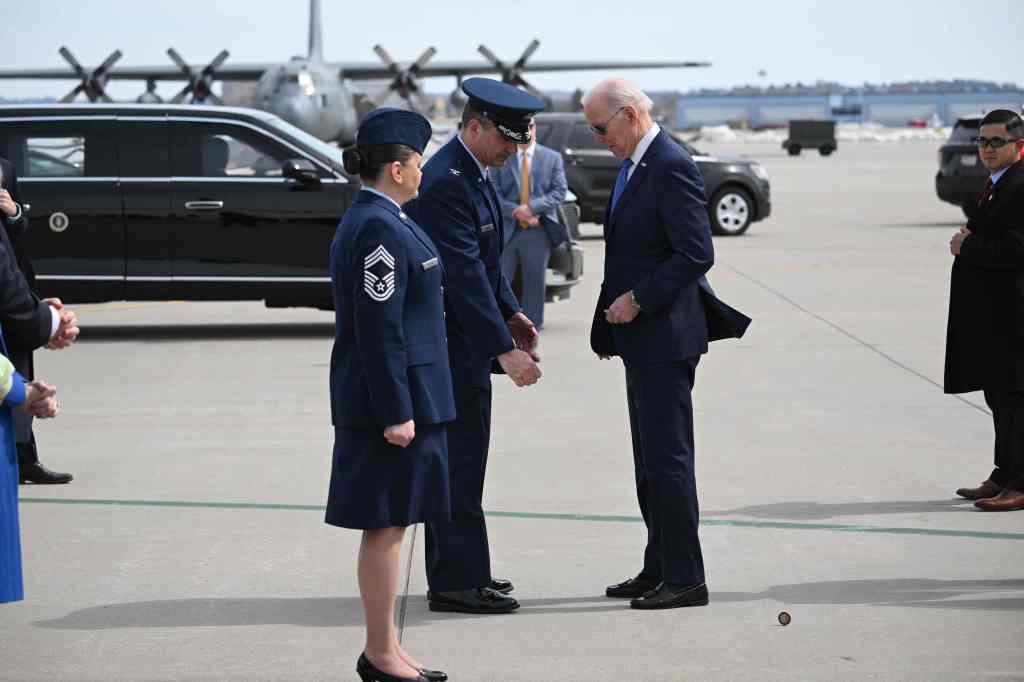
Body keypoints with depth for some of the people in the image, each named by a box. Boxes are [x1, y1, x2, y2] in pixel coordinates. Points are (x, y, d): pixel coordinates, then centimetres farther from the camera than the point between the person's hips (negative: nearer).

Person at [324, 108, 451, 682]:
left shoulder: (375, 220, 15)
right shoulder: (379, 230, -18)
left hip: (401, 395, 10)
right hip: (393, 397, -10)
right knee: (386, 525, -4)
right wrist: (395, 413, -21)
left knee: (389, 525, 13)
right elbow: (379, 329, -21)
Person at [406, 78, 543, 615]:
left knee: (458, 459, 15)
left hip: (462, 343, 10)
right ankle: (457, 581, 1)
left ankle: (456, 573, 24)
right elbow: (464, 276, -25)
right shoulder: (445, 183, -22)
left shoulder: (473, 173, 11)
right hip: (450, 343, -10)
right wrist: (505, 349, -26)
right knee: (460, 459, -5)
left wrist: (511, 313, 11)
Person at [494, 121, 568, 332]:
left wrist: (532, 207, -13)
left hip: (538, 230, 1)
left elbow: (559, 191, 0)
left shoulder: (552, 158, 8)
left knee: (534, 281, 5)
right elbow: (494, 194, -1)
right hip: (507, 229, -1)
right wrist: (516, 211, -15)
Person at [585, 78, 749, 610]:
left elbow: (696, 254, -20)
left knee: (668, 459, -6)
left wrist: (638, 299, -18)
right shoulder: (632, 166, 15)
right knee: (650, 460, 13)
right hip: (642, 337, 10)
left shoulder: (671, 167, -15)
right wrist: (611, 325, 16)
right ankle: (659, 569, 20)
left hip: (664, 336, -10)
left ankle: (685, 577, -1)